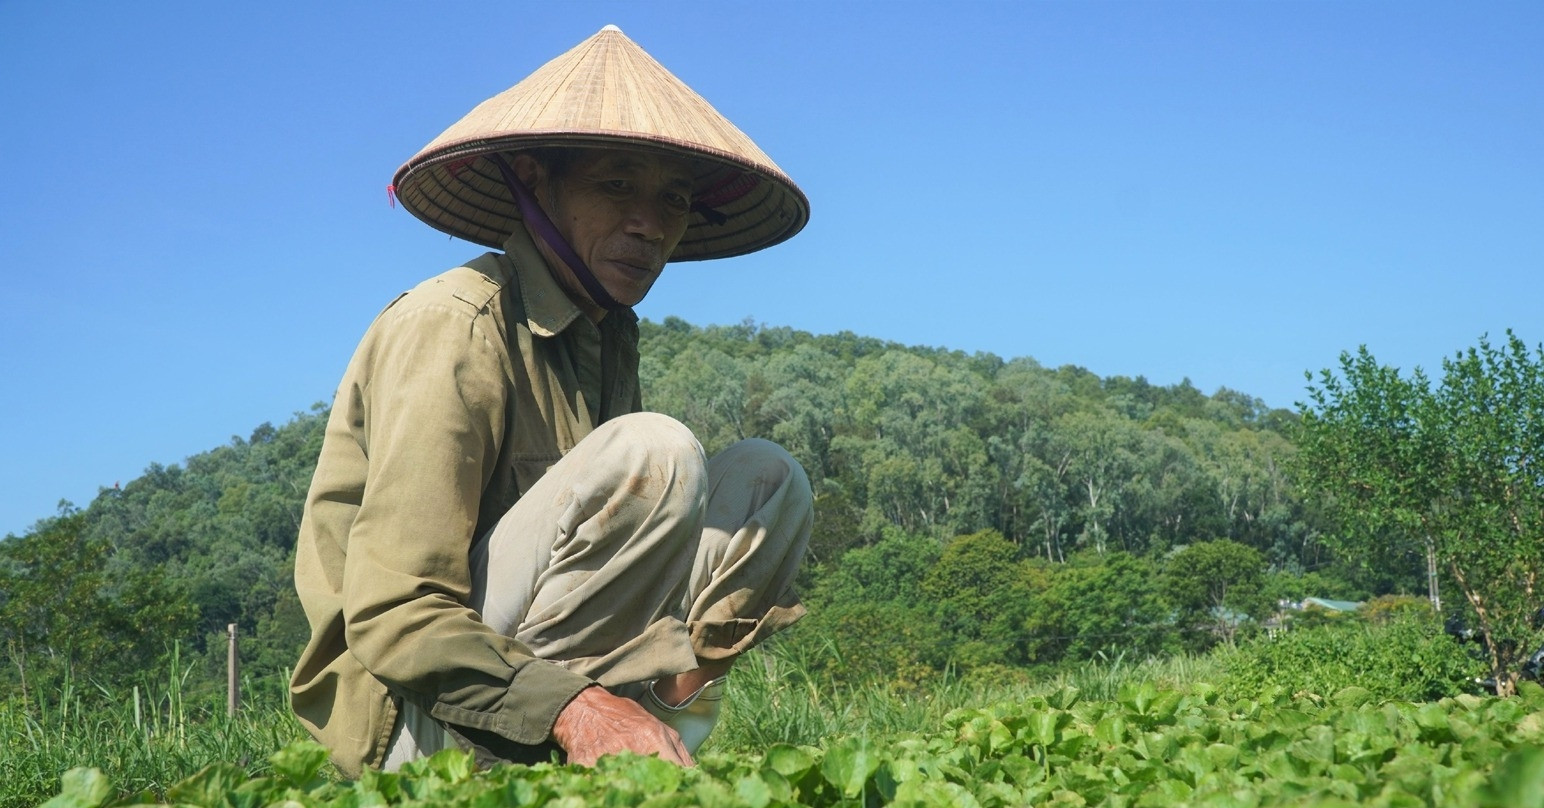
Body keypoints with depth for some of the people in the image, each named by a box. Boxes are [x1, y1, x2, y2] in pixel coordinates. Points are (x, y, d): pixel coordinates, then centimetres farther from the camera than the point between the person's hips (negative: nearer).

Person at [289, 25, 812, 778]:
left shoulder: (609, 339, 11)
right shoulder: (455, 328, -17)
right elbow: (393, 617, -24)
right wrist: (571, 707, -35)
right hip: (411, 722, -9)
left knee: (766, 478, 2)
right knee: (654, 453, -24)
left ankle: (651, 741, -11)